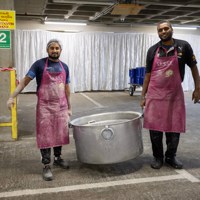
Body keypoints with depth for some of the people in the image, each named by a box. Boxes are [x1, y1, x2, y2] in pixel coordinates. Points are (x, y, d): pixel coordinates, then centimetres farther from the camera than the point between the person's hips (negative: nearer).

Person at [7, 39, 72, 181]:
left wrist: (69, 107, 14)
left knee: (60, 134, 12)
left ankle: (58, 158, 32)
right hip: (45, 107, -4)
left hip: (61, 106, 4)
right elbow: (25, 81, -7)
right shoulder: (39, 64, -4)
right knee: (45, 136, 0)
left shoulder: (64, 67, 9)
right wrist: (12, 97, -17)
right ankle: (47, 166, 8)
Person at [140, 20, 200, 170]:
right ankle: (158, 157, 20)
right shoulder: (153, 50, 3)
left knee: (174, 128, 6)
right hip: (154, 94, 1)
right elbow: (148, 74, 6)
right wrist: (143, 96, 4)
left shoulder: (183, 46, -2)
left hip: (175, 94, 0)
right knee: (154, 128, 3)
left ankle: (171, 157, 25)